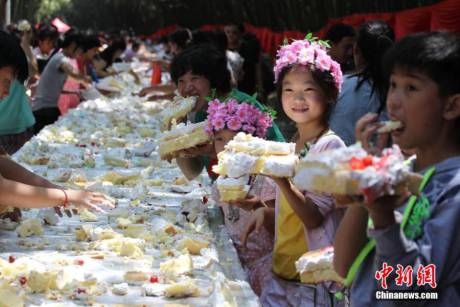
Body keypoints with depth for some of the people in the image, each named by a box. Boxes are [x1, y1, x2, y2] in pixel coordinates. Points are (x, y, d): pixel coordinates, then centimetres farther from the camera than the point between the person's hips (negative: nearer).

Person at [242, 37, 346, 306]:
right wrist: (265, 213, 0)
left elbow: (314, 218, -18)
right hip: (282, 276, 7)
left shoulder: (331, 146, -13)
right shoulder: (294, 146, 10)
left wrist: (280, 179, -30)